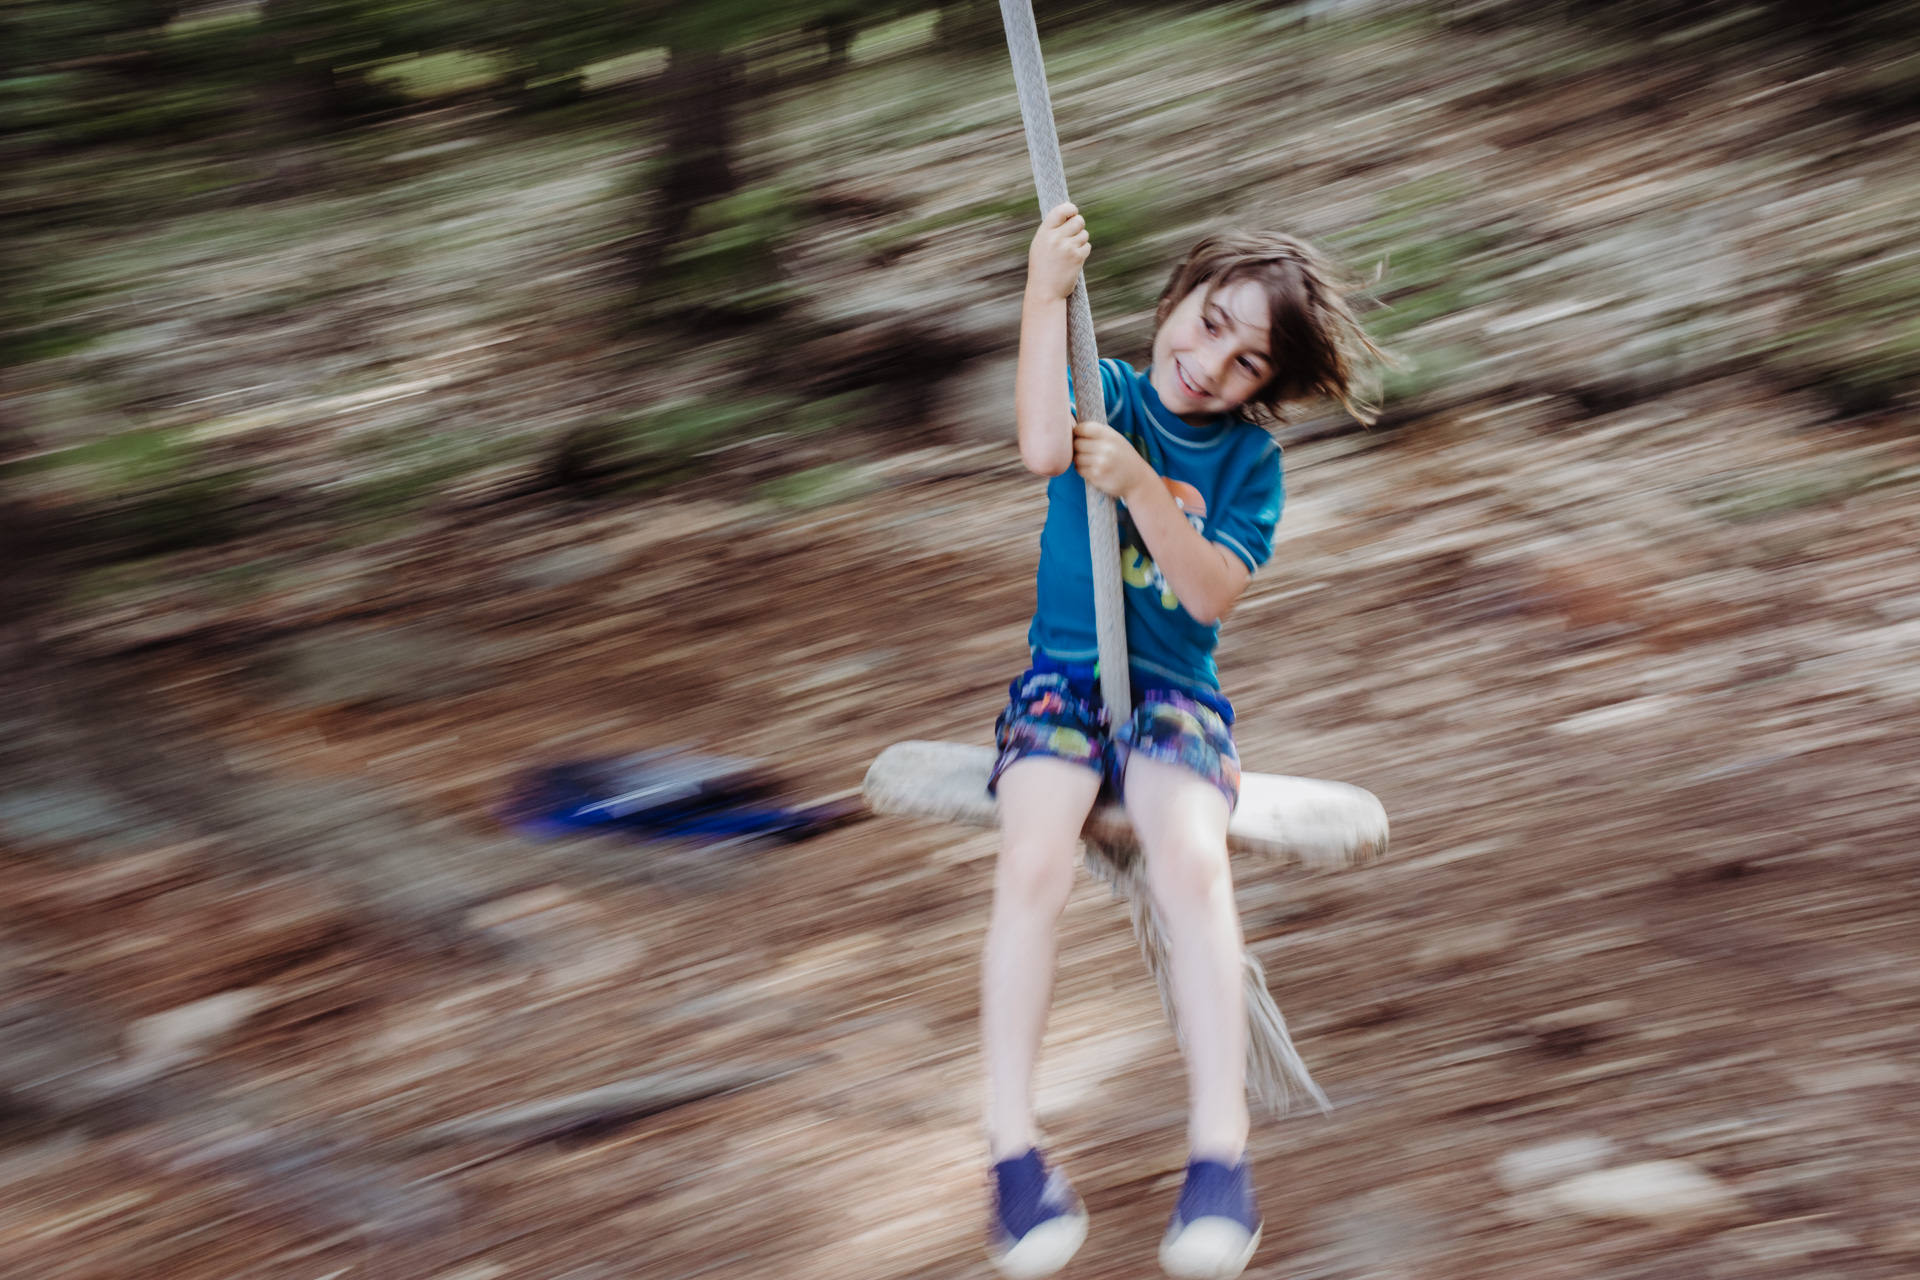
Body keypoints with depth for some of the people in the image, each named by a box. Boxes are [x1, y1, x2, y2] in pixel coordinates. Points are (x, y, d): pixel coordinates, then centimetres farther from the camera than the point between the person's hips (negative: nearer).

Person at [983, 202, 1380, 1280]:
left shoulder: (1250, 460, 6)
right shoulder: (1108, 390, 5)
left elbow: (1212, 595, -6)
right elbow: (1045, 448, -19)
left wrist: (1140, 489, -17)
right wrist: (1047, 297, -23)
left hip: (1178, 693, 0)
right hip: (1063, 675, 0)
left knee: (1193, 860, -31)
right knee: (1035, 865, -30)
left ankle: (1221, 1154, -28)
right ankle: (1015, 1148, -23)